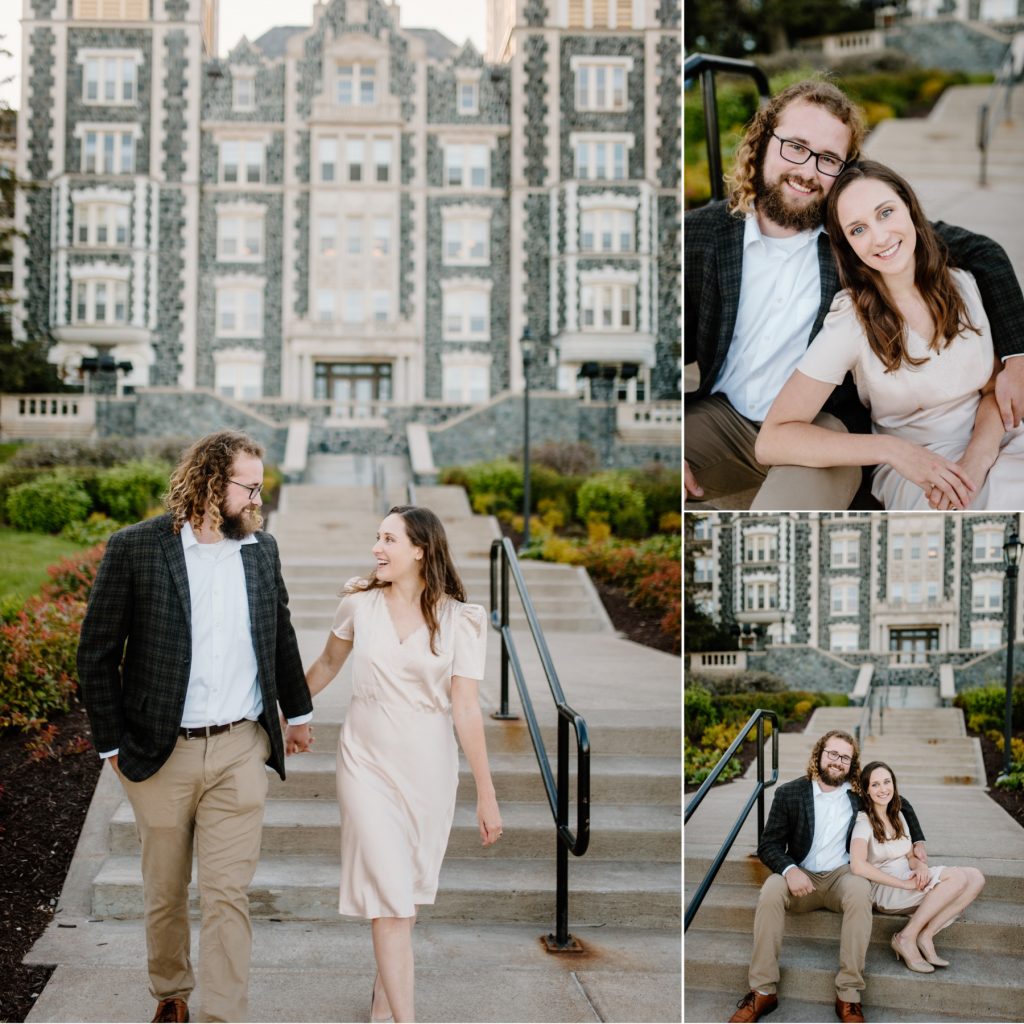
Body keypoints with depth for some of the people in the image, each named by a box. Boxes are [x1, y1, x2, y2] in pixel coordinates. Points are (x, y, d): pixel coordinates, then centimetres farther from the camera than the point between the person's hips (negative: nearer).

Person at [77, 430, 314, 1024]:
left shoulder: (262, 549, 5)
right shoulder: (135, 548, -7)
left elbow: (281, 635, 22)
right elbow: (98, 653, -3)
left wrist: (298, 710, 31)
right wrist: (113, 743, -3)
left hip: (241, 751, 2)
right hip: (161, 752, -1)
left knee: (229, 895, -3)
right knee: (165, 892, 15)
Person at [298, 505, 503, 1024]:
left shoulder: (457, 620, -8)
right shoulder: (359, 602, -3)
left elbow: (466, 708, -8)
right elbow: (328, 662, 15)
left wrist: (486, 793, -10)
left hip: (428, 766, 0)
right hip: (367, 760, 0)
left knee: (407, 884, 11)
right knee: (388, 890, -6)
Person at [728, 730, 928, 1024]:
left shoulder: (860, 794, 5)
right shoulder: (789, 793, 0)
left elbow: (902, 805, 25)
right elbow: (768, 844, -3)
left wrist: (918, 841, 14)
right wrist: (789, 870, -23)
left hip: (842, 875, 0)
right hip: (801, 876, 0)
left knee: (860, 892, -36)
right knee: (771, 890, -34)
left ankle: (849, 996, -34)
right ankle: (763, 991, -28)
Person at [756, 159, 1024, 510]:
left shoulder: (962, 285, 4)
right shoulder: (850, 321, -11)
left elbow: (993, 389, 7)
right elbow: (771, 441, -17)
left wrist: (977, 458, -15)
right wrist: (893, 449, -24)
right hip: (915, 475, -5)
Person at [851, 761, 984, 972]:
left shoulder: (897, 815, 15)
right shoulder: (864, 822, -9)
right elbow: (858, 866, -24)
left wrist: (920, 866, -8)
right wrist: (903, 883, -23)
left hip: (909, 886, 8)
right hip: (884, 891, -8)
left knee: (975, 878, -12)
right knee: (958, 877, -24)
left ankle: (925, 935, -14)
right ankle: (906, 939, -19)